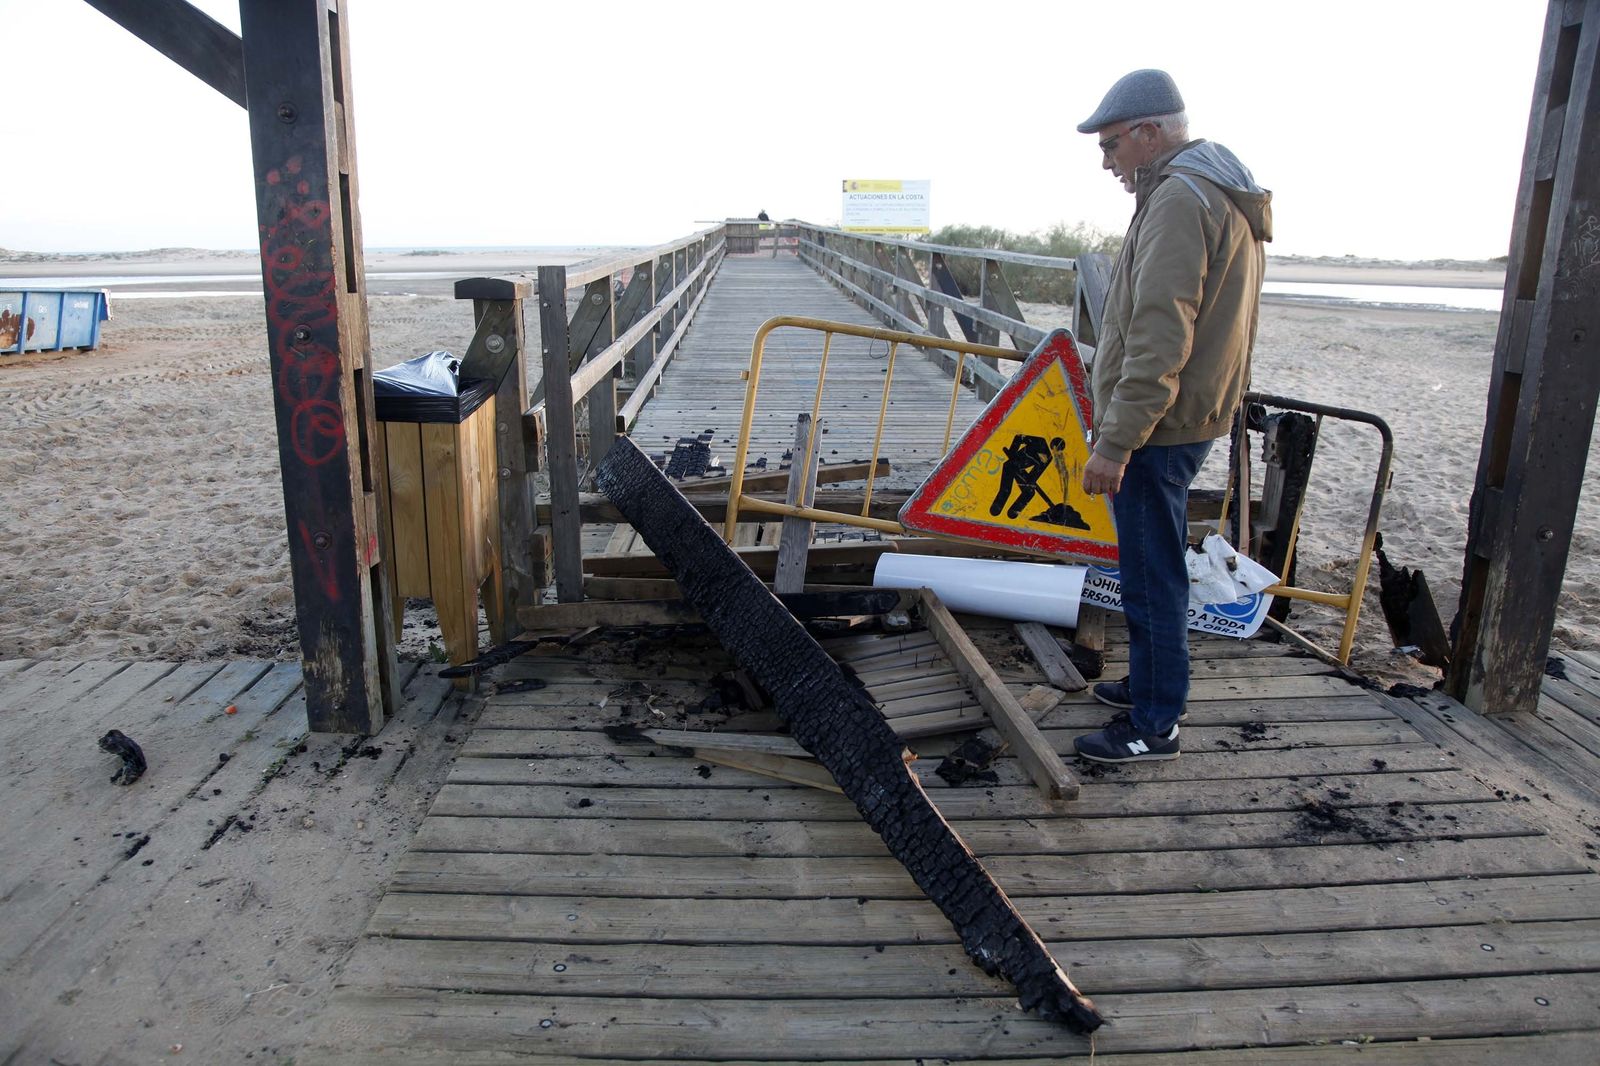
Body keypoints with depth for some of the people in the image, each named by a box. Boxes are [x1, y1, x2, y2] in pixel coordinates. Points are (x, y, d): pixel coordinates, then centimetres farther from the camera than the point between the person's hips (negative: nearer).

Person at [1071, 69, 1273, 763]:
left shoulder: (1181, 198, -17)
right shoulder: (1225, 195, 18)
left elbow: (1159, 341, -25)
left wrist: (1116, 442, -24)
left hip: (1157, 426, -11)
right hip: (1194, 415, 11)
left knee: (1151, 577, -2)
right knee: (1152, 569, 20)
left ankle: (1155, 725, 8)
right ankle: (1148, 683, 34)